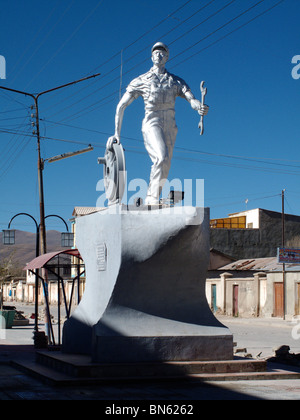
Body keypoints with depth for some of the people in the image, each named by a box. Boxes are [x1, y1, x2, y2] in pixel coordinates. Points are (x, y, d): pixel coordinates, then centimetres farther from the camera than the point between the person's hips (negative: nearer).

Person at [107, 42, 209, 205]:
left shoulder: (177, 81, 17)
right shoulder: (141, 81, 11)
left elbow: (191, 99, 1)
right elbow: (121, 106, 10)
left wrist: (200, 107, -25)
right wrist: (117, 133, 3)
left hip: (169, 126, 4)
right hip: (151, 123, -4)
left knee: (163, 167, -1)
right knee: (162, 157, -28)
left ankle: (150, 203, 7)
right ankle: (152, 198, -28)